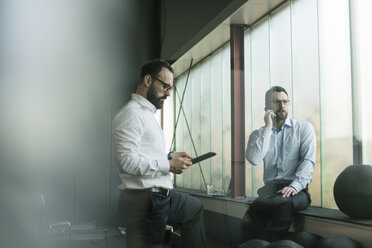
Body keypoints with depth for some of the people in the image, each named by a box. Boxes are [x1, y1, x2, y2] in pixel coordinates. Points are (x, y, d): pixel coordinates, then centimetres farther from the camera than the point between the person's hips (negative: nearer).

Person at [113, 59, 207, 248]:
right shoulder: (132, 114, -15)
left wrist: (170, 156, 6)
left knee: (194, 208, 28)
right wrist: (169, 165, -18)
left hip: (160, 196, 10)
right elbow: (127, 161, -25)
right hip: (142, 201, -10)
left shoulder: (147, 114, 18)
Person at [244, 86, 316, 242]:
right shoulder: (259, 134, 16)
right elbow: (254, 159, -4)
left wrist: (295, 185, -19)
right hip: (270, 188, 1)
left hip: (296, 190, -1)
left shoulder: (304, 128, 11)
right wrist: (268, 129, -3)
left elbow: (308, 161, -2)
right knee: (256, 207, -35)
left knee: (284, 203, -38)